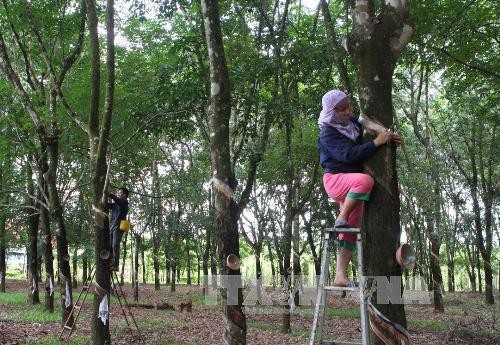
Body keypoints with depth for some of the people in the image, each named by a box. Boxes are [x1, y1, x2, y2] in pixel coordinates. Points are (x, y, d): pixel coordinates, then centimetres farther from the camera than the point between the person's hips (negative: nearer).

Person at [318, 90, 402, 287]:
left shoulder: (354, 123, 8)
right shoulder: (328, 133, -12)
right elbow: (349, 154, -26)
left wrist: (389, 139, 2)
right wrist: (376, 142, -27)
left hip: (352, 185, 7)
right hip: (336, 179, -7)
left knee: (351, 232, 2)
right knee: (365, 180, -39)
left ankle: (340, 276, 3)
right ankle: (342, 219, -20)